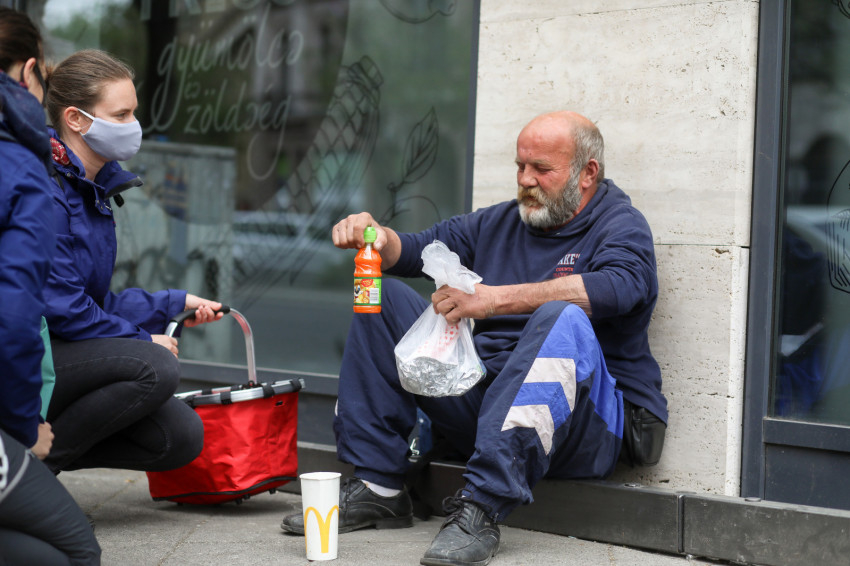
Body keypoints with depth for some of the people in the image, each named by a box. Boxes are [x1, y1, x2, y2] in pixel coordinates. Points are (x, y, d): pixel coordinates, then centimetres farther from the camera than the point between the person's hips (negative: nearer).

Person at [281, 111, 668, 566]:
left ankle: (481, 510, -41)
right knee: (384, 298, 4)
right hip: (481, 400, 6)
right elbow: (416, 250, 17)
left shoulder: (621, 226, -3)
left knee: (562, 319, -36)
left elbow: (616, 288, -25)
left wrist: (493, 298, -32)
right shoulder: (500, 223, 18)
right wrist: (375, 236, -9)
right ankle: (377, 488, -4)